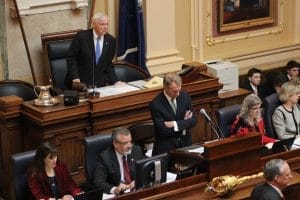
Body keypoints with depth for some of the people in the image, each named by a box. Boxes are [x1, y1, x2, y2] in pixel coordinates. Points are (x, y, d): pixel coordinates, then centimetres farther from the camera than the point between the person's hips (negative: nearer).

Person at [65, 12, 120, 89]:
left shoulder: (111, 40, 3)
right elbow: (71, 59, -5)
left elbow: (108, 64, 10)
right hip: (80, 82, -3)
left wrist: (115, 81, -2)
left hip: (99, 83, 3)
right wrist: (75, 78, -17)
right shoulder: (81, 36, -7)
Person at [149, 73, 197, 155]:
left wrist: (175, 124, -13)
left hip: (185, 143, 3)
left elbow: (193, 120, 1)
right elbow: (162, 130, -15)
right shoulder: (155, 104, -12)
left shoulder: (185, 96, 1)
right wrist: (184, 123, -8)